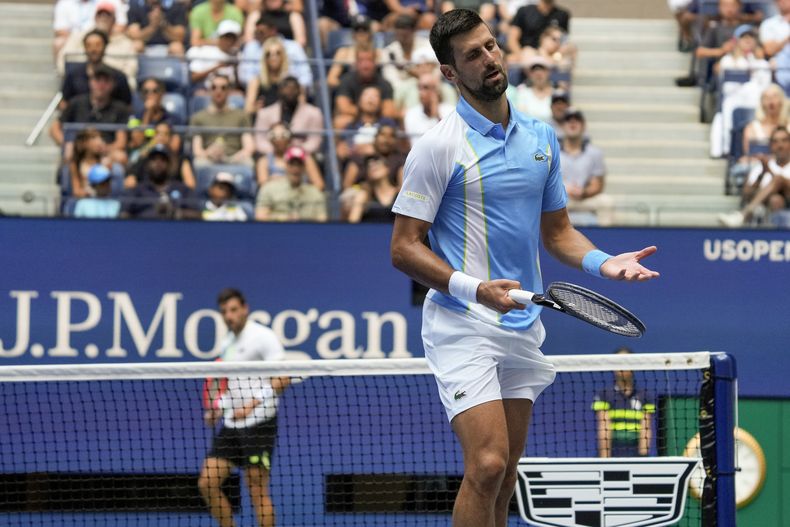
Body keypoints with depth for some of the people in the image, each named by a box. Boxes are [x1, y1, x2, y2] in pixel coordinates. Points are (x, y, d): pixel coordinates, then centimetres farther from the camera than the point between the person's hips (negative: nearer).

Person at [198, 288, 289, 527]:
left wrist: (252, 404, -23)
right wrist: (218, 409, 10)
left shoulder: (262, 336, -8)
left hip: (258, 423, -8)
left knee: (258, 491, -7)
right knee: (207, 483, 1)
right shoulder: (226, 343, 16)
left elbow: (283, 379, -16)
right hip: (231, 424, 8)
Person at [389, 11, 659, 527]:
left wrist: (602, 261, -1)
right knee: (487, 465, -18)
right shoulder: (439, 146, -8)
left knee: (504, 471, 8)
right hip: (463, 326, -6)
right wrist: (473, 287, -22)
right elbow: (404, 248, -9)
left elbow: (556, 230, 19)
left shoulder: (541, 137, 11)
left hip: (523, 325, 6)